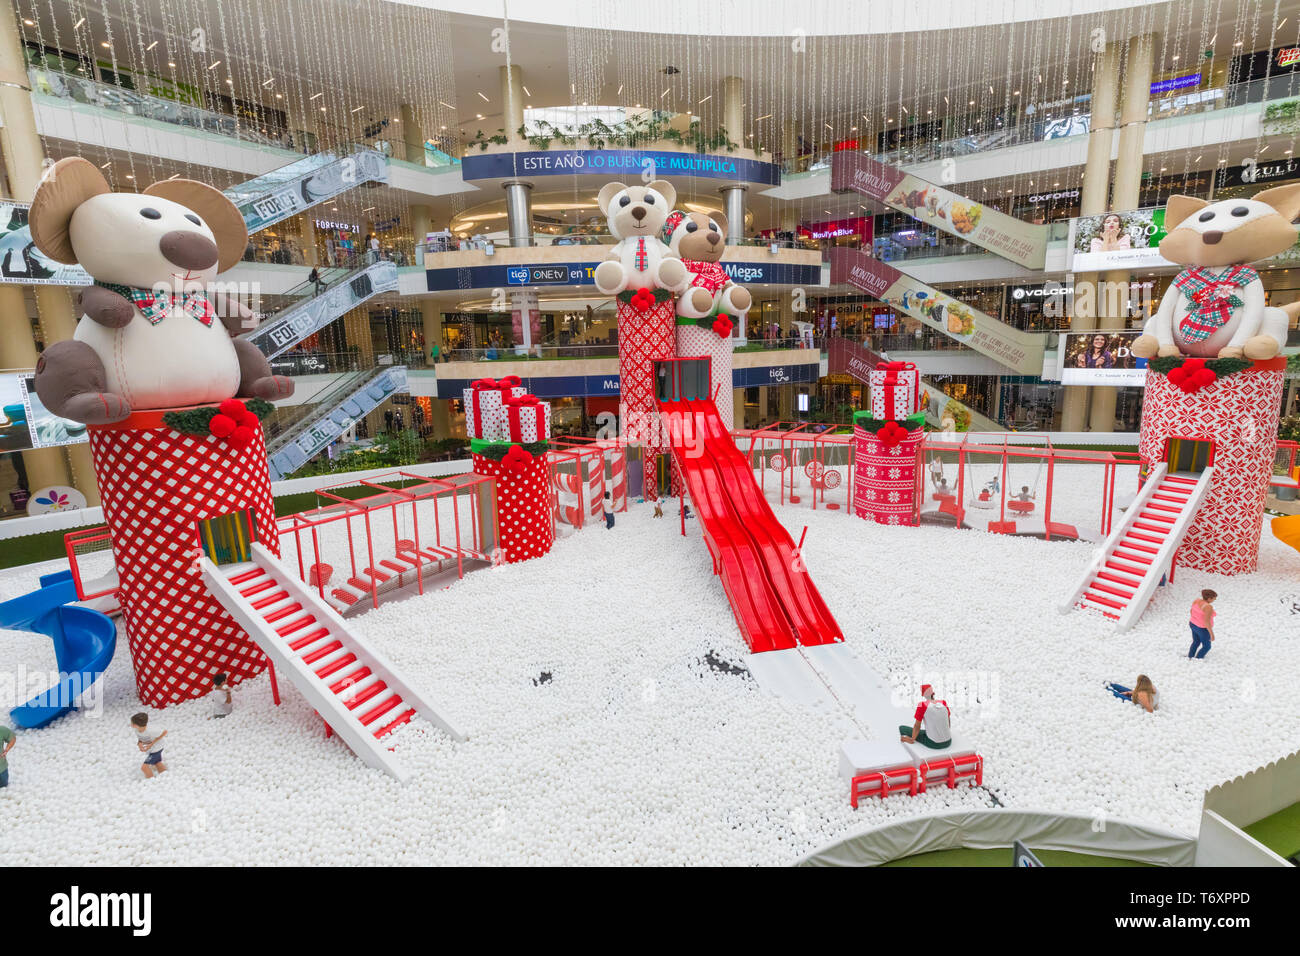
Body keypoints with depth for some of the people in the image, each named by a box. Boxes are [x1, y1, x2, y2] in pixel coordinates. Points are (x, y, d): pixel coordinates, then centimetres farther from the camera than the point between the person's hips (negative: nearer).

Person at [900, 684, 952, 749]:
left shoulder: (922, 705, -13)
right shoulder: (944, 703, 1)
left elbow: (917, 726, -7)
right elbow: (948, 723, 15)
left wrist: (912, 739, 7)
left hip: (933, 743, -6)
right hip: (948, 742, 6)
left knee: (902, 728, 7)